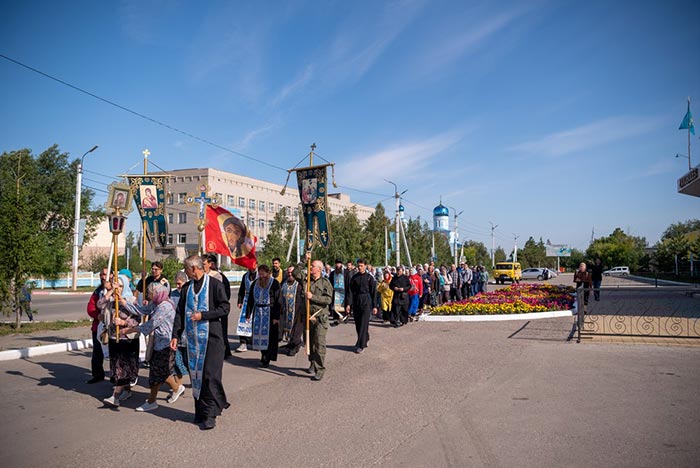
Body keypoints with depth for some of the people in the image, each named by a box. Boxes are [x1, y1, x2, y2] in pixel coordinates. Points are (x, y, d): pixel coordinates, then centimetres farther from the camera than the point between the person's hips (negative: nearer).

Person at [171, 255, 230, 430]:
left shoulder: (214, 284, -5)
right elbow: (180, 312, 11)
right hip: (193, 337, 5)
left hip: (211, 337, -5)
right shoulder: (187, 288, 11)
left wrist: (203, 315, -14)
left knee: (210, 375, -7)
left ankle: (210, 414, 0)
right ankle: (200, 410, 20)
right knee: (195, 374, 8)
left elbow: (224, 308, -8)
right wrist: (175, 335, 4)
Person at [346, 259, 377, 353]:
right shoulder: (354, 277, 6)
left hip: (366, 302, -4)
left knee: (364, 324, -8)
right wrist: (348, 304, -3)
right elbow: (350, 291, 5)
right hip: (356, 302, 4)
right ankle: (365, 340, 26)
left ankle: (361, 345, -5)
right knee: (358, 324, 8)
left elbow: (373, 292, 0)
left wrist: (374, 306, -3)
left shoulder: (370, 278, -1)